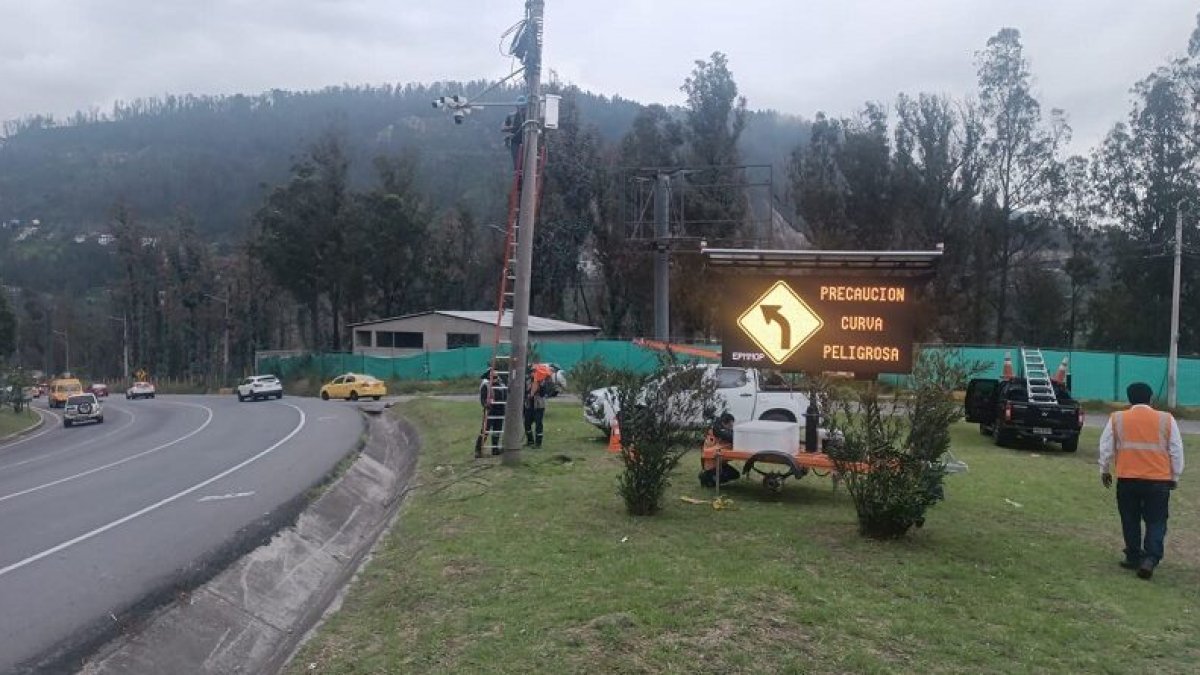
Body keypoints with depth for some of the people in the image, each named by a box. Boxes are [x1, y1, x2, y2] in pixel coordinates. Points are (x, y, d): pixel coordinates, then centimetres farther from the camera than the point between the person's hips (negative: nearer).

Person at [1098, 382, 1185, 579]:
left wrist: (1104, 470, 18)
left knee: (1131, 521, 13)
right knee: (1156, 522, 7)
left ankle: (1133, 558, 20)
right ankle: (1150, 559, -8)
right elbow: (1176, 451, 6)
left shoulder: (1116, 419, 2)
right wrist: (1175, 476, 17)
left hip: (1127, 479, 0)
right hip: (1159, 480, 0)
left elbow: (1106, 448, 5)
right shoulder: (1166, 419, 2)